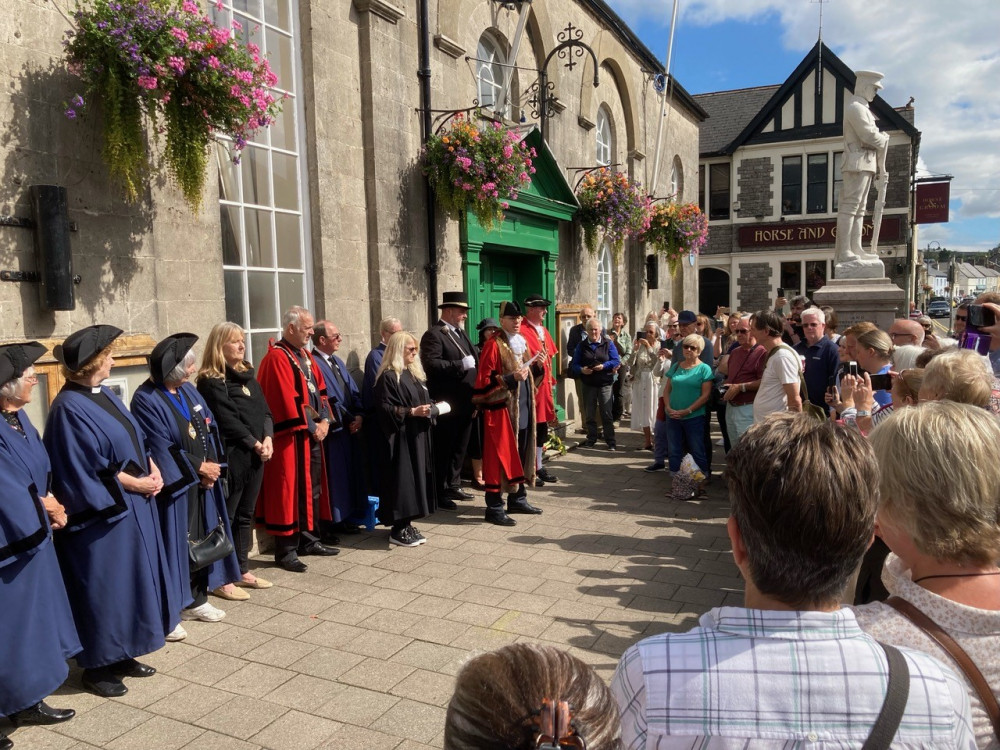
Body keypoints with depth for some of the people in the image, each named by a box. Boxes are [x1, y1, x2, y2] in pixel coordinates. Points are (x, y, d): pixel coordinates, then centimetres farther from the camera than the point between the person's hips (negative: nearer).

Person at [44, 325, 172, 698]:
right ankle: (97, 666, 18)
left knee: (129, 580, 16)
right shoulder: (69, 408, -18)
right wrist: (136, 483, -15)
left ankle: (121, 654, 29)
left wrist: (152, 470, -3)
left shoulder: (106, 395, 9)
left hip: (133, 506, 9)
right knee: (102, 587, 2)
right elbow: (87, 467, -21)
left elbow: (135, 440, 14)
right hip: (101, 513, -9)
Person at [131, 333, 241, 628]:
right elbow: (161, 448, -18)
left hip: (202, 481, 8)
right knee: (174, 545, -1)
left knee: (201, 540, 14)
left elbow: (209, 430, 8)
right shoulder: (146, 400, -15)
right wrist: (199, 466, -12)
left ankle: (196, 599, 28)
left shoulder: (188, 391, 9)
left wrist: (212, 466, -7)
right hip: (174, 485, -7)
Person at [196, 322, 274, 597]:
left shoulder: (247, 375, 15)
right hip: (231, 456, -7)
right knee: (225, 517, 0)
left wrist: (268, 438, -5)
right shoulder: (211, 381, -8)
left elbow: (264, 410, 10)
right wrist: (254, 443, -13)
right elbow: (228, 420, -15)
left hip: (256, 456, 7)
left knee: (245, 515, 14)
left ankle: (242, 570, 24)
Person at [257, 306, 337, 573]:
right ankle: (285, 550, 6)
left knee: (313, 488, 15)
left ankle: (308, 540, 27)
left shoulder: (305, 355, 14)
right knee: (291, 490, -3)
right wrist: (311, 426, -13)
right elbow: (287, 400, -20)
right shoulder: (277, 358, -15)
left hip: (313, 434, 9)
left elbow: (320, 389, 15)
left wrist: (324, 421, 1)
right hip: (291, 438, -9)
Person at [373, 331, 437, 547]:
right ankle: (397, 529, 3)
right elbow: (385, 408, -16)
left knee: (417, 476, 10)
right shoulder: (388, 376, -11)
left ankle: (406, 523, 19)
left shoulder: (414, 373, 15)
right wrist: (412, 412, -21)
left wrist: (430, 408, 0)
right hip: (401, 437, -9)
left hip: (419, 436, 9)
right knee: (402, 478, -5)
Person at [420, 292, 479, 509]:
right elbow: (431, 363, -25)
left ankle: (453, 485, 31)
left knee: (460, 447, 18)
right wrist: (461, 365, -26)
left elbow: (472, 361, 22)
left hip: (465, 403, 9)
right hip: (448, 405, -9)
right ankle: (439, 493, 11)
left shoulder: (461, 333, 17)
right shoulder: (433, 335, -12)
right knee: (443, 449, 1)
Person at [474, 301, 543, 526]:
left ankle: (517, 499, 28)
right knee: (500, 456, -4)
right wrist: (511, 378, -24)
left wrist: (537, 366, 4)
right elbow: (484, 381, -15)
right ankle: (494, 507, 3)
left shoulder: (521, 342, 14)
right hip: (502, 409, -8)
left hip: (523, 408, 8)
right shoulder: (493, 345, -11)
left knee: (521, 454, 15)